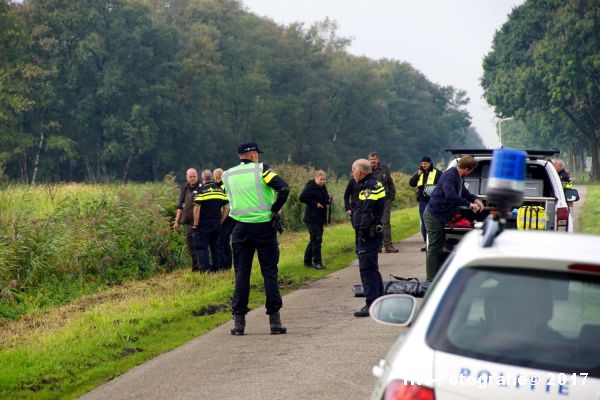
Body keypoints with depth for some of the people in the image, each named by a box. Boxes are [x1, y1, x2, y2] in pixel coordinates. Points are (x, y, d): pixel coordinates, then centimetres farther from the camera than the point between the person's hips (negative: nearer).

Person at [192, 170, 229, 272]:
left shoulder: (201, 190, -10)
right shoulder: (220, 190, 8)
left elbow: (197, 208, -16)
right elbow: (226, 207, 9)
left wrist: (195, 224, -9)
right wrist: (221, 221, 14)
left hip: (203, 223, -6)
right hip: (216, 223, 6)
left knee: (201, 246, 0)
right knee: (215, 246, 14)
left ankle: (204, 268, -6)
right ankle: (216, 267, 16)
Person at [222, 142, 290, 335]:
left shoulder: (227, 175, 7)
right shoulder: (261, 169, -5)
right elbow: (284, 188, -16)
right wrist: (274, 210, -6)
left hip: (241, 229, 3)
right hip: (264, 227, -3)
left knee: (241, 274, 7)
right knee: (269, 272, 3)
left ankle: (239, 320, 2)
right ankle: (275, 320, 1)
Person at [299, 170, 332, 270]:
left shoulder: (323, 188, 14)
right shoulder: (310, 187, -13)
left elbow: (325, 200, 22)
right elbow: (302, 197, -22)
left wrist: (329, 199, -1)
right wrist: (315, 204, -21)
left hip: (320, 218, 9)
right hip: (312, 219, -9)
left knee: (314, 240, 13)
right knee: (316, 239, -11)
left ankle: (307, 261, 21)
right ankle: (317, 262, -7)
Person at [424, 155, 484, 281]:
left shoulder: (458, 177, 11)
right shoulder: (450, 176, -21)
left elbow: (464, 192, 26)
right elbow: (450, 196, -33)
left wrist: (475, 199, 7)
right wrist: (469, 204, -27)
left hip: (440, 216, 10)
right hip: (434, 216, -10)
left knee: (438, 249, 14)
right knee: (434, 249, -8)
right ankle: (431, 281, -5)